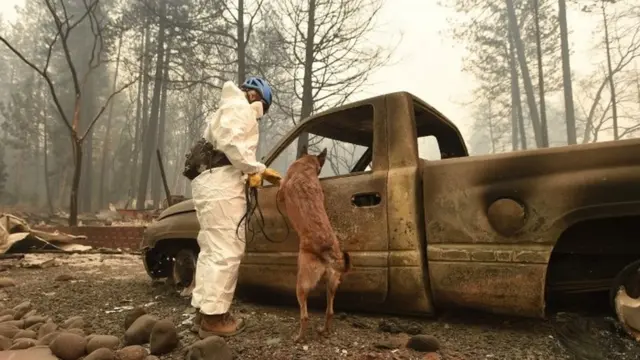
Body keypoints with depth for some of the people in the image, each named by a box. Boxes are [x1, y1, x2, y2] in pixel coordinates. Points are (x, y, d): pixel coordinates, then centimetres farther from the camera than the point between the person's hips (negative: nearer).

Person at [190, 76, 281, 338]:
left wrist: (259, 172, 21)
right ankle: (213, 317, -7)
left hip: (208, 182, 11)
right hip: (222, 186, -11)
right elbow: (231, 143, -19)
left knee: (212, 250, 11)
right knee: (226, 251, -10)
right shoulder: (240, 107, 0)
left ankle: (204, 312, 16)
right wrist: (256, 169, -10)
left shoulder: (227, 109, 33)